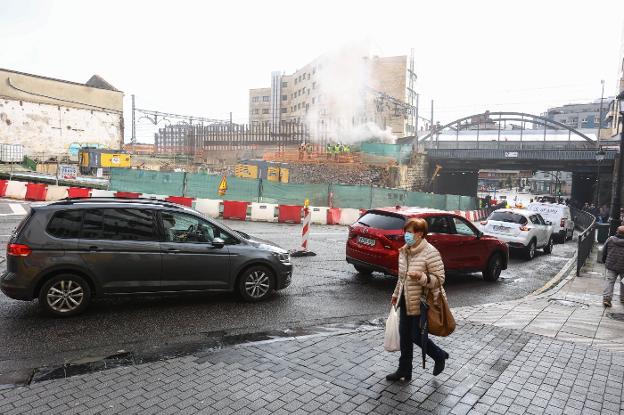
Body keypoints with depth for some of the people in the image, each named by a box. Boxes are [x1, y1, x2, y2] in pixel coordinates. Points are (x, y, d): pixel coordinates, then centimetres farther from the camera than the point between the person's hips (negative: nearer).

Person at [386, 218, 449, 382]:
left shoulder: (430, 253, -19)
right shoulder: (404, 251, 5)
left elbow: (439, 279, -18)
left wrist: (421, 277, -33)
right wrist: (396, 294, 19)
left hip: (422, 303, -7)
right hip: (406, 301, 7)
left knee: (416, 336, 3)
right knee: (404, 336, 12)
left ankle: (440, 356, 32)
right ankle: (404, 370, 27)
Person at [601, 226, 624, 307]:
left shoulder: (610, 240, -1)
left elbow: (604, 252, 6)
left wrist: (605, 261, 19)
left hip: (610, 266, 1)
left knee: (609, 281, -1)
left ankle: (606, 298, -10)